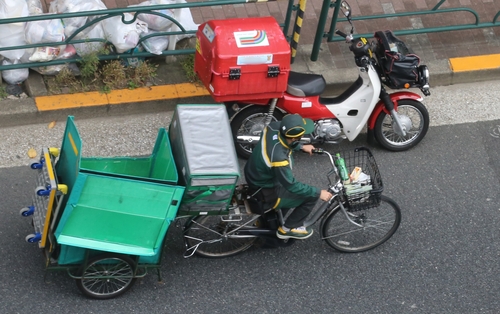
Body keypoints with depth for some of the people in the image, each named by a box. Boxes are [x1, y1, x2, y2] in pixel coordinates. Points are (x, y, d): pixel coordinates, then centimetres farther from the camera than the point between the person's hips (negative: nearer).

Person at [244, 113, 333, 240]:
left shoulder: (273, 127, -19)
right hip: (265, 193, -8)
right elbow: (292, 186, -25)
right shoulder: (278, 158, -39)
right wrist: (319, 193, -15)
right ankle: (288, 228, 15)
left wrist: (302, 147, 12)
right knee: (312, 196, -4)